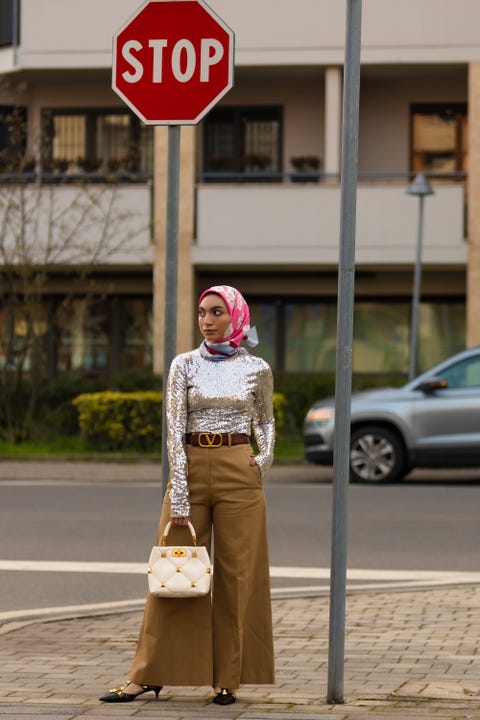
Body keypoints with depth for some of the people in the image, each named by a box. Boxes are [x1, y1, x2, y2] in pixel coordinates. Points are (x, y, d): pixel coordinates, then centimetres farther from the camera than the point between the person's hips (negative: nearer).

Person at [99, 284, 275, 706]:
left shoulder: (257, 370, 4)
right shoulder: (185, 366, 0)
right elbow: (175, 430, -6)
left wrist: (266, 457, 0)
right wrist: (179, 495, -13)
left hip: (239, 475, 1)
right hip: (191, 468, 0)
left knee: (238, 575, 1)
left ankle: (228, 679, 9)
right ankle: (149, 675, 6)